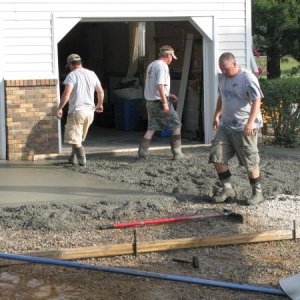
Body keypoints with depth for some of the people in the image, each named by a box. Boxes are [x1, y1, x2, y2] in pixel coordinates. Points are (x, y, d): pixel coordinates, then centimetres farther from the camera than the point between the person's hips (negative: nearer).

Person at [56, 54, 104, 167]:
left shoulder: (72, 75, -9)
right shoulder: (92, 74, 11)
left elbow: (66, 94, -19)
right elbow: (101, 92, 18)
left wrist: (59, 108, -14)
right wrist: (100, 104, 34)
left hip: (76, 111, -7)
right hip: (90, 111, 7)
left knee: (74, 139, -1)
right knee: (79, 138, 20)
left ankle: (82, 161, -7)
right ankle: (72, 158, 27)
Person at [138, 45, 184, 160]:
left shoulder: (151, 65, 15)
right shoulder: (162, 66, -14)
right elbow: (160, 85, -24)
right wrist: (165, 102, -23)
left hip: (150, 102, 8)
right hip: (160, 102, -8)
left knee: (151, 128, 11)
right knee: (176, 125, 4)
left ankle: (142, 151, 2)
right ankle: (177, 153, 5)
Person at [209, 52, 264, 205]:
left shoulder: (247, 78, -14)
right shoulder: (222, 78, 10)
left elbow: (257, 100, -19)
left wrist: (251, 121, -29)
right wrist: (216, 115, 26)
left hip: (244, 128, -7)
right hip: (225, 125, 7)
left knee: (250, 163, 0)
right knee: (217, 157, 1)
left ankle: (257, 193, 14)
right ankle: (227, 189, 13)